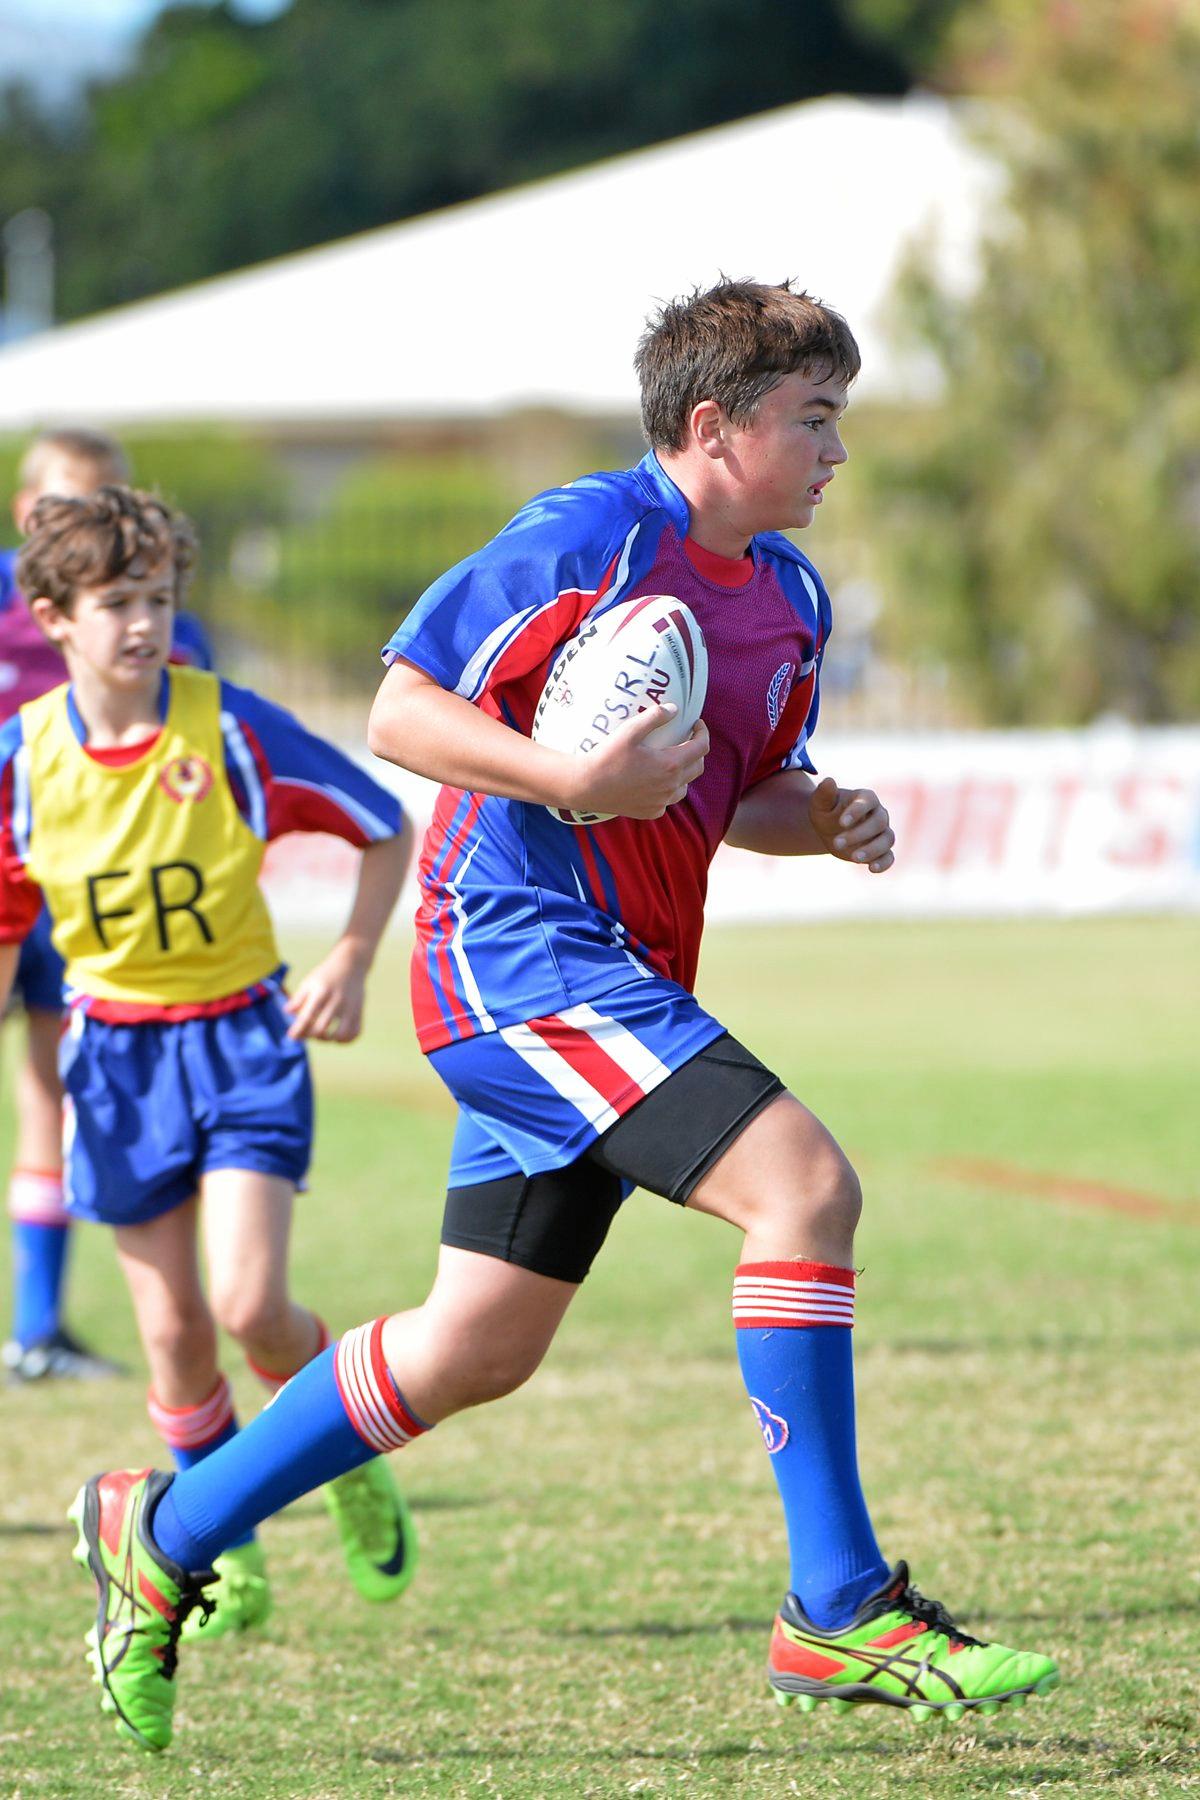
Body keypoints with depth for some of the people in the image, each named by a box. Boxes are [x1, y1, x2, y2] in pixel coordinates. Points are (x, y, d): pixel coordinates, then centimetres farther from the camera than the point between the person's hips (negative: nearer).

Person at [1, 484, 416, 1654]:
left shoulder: (230, 730, -14)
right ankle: (227, 1556, 20)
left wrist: (349, 964, -11)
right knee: (172, 1328, 2)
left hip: (242, 1037, -2)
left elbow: (385, 829, -2)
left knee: (248, 1305, -15)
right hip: (118, 1053, 2)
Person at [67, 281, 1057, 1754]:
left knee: (479, 1349, 13)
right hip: (522, 941, -10)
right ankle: (840, 1612, -17)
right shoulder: (592, 539, -13)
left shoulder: (790, 598, 13)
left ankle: (165, 1531, 28)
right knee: (804, 1184, -22)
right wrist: (577, 779, -25)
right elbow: (402, 710, -13)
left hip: (618, 974, 10)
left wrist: (827, 818, 2)